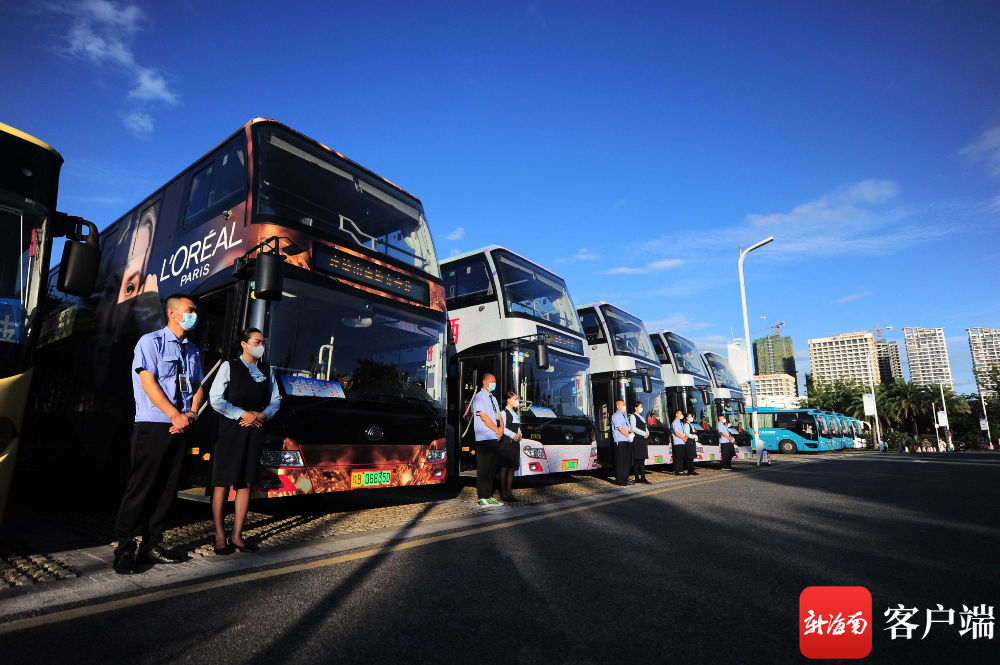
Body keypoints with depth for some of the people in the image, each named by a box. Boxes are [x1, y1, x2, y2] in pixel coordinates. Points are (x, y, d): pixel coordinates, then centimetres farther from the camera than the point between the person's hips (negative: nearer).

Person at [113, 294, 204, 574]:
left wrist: (190, 415, -3)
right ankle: (125, 550, 7)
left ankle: (151, 546, 18)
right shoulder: (151, 341, -2)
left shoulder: (192, 351, 16)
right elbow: (148, 382, -11)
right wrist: (176, 415, -15)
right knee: (141, 486, -4)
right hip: (153, 425, -6)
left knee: (167, 488, 8)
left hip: (180, 428, 6)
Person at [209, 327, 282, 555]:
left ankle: (237, 535, 14)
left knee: (245, 483, 6)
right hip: (230, 431, -4)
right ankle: (220, 536, 10)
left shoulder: (267, 370, 12)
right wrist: (243, 414, -12)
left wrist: (263, 415, -4)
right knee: (222, 483, 0)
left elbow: (275, 399, 14)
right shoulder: (229, 366, -2)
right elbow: (215, 399, -8)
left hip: (254, 432, 4)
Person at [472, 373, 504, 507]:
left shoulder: (493, 398, 21)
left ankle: (489, 496, 15)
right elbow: (484, 417, -12)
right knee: (483, 469, -6)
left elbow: (499, 416, 17)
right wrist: (497, 430, -9)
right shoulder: (479, 397, -4)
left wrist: (501, 428, -3)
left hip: (495, 439, 8)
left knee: (492, 469, 9)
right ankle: (483, 498, -3)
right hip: (484, 439, -8)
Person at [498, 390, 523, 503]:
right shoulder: (504, 413, -5)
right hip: (506, 442, -8)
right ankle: (503, 492, 0)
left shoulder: (516, 413, 19)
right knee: (504, 467, -5)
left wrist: (519, 435, 1)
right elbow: (503, 428, -12)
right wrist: (514, 435, -13)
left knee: (512, 468, 7)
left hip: (515, 443, 8)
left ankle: (509, 492, 13)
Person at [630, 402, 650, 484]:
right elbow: (633, 428, -13)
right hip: (637, 440, -9)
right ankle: (643, 478, -14)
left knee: (642, 460, 5)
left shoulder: (641, 417, 23)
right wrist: (644, 433, -12)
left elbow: (645, 427, 22)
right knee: (638, 460, -10)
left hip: (643, 440, 9)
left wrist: (647, 433, 1)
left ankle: (638, 478, 7)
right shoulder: (632, 416, -3)